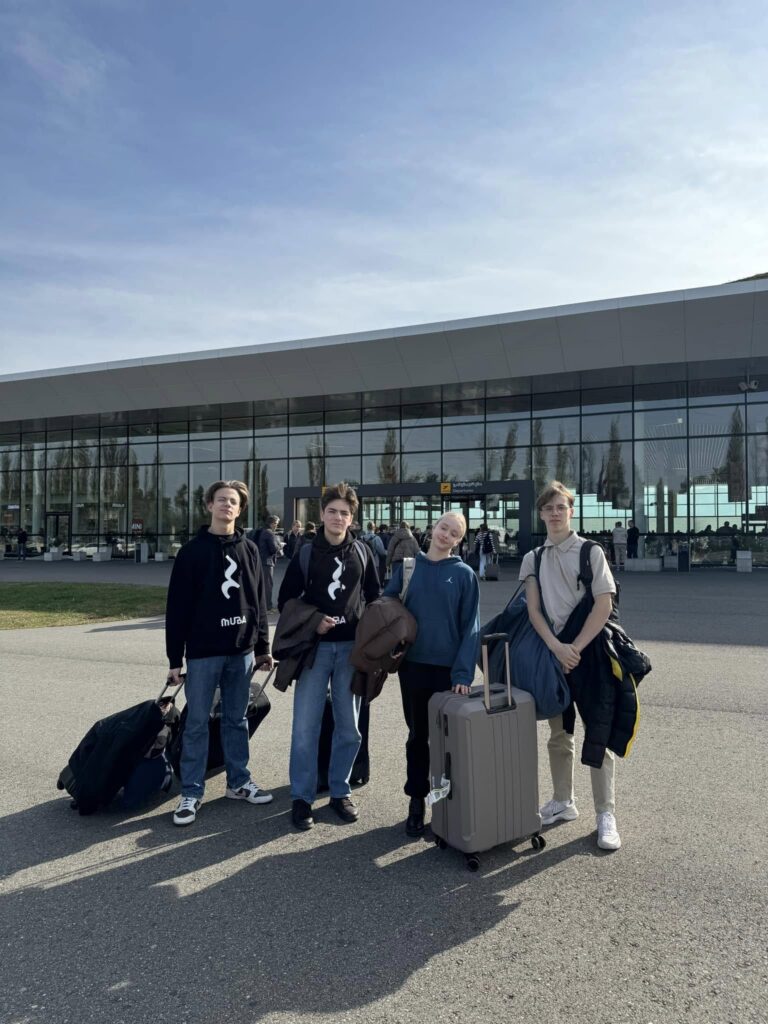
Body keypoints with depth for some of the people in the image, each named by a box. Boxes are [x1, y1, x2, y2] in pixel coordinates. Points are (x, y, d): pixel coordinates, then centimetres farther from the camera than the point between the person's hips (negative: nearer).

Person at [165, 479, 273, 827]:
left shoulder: (249, 549, 6)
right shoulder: (192, 551, -4)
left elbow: (258, 601, 10)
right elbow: (177, 608, -5)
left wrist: (263, 647, 10)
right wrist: (174, 659, -7)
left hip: (241, 651, 3)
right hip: (203, 652, -3)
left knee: (237, 719, 14)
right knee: (197, 723, 5)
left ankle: (239, 781, 28)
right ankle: (191, 792, 17)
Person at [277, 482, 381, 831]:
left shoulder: (362, 552, 6)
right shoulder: (305, 552, 1)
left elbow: (375, 597, 13)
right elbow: (285, 599, 3)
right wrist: (311, 622, -12)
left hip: (351, 647, 2)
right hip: (315, 646, -2)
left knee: (348, 726, 9)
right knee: (305, 725, -2)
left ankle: (340, 792, 25)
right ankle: (301, 797, 13)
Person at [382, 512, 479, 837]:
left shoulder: (464, 574, -3)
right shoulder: (408, 566, 3)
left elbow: (470, 627, -6)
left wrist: (463, 673, -13)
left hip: (449, 668, -1)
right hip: (413, 665, 2)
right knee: (418, 735, 13)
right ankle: (416, 801, 27)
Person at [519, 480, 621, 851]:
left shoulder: (591, 552, -4)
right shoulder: (533, 559, 5)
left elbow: (604, 605, -10)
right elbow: (533, 609, -2)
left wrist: (576, 648, -15)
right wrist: (556, 647, -16)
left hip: (589, 650, -3)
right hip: (552, 651, 4)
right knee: (558, 734, 15)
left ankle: (606, 815, 12)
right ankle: (563, 802, 30)